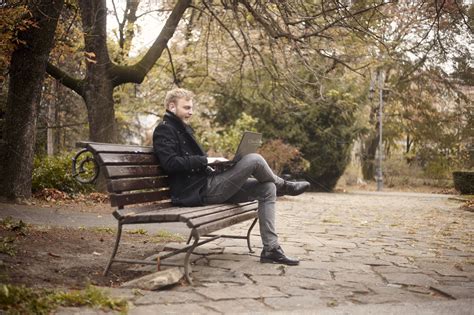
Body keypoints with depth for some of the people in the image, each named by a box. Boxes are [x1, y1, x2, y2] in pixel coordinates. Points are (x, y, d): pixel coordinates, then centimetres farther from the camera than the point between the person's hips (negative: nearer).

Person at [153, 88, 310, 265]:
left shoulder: (182, 129, 25)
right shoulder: (164, 130, -5)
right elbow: (171, 163, -20)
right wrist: (205, 160, -15)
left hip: (205, 187, 10)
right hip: (197, 192, -10)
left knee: (267, 189, 3)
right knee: (254, 160, -20)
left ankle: (270, 248, -1)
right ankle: (283, 186, 12)